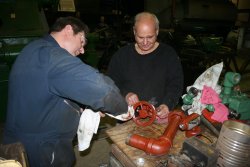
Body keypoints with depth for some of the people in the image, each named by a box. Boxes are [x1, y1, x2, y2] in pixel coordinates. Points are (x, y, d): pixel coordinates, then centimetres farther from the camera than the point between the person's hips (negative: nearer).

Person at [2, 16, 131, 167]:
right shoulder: (52, 56, -26)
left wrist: (84, 111, 6)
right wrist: (123, 108, -17)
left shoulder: (35, 49, 7)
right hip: (40, 150, -9)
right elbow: (102, 88, -37)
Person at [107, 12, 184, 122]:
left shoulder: (169, 54, 7)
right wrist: (124, 94, -10)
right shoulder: (122, 54, 9)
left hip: (160, 114, 0)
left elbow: (176, 85, 3)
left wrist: (167, 104, -14)